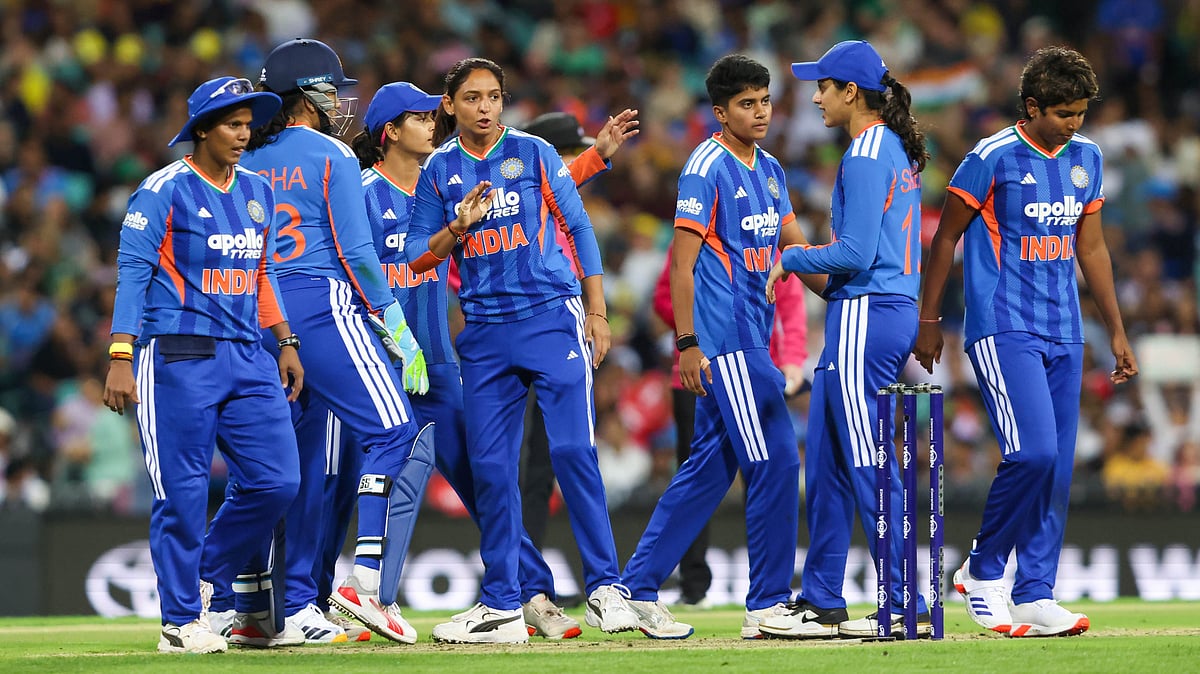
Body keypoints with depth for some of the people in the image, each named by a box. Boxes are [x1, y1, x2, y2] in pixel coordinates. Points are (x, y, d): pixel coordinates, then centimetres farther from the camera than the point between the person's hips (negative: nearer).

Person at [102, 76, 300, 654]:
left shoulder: (257, 193, 15)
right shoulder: (164, 191, -6)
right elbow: (133, 274, -10)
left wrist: (286, 344, 15)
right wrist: (121, 360, -17)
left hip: (247, 358, 6)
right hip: (178, 360, -6)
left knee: (277, 481, -2)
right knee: (183, 492, -5)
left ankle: (206, 579, 19)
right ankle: (181, 622, 4)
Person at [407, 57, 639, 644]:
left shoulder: (533, 153, 3)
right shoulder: (439, 171, 9)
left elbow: (579, 228, 5)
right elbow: (419, 259, 9)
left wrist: (597, 313, 0)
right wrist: (459, 226, -10)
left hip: (552, 317, -3)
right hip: (484, 332, 3)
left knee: (573, 450, -13)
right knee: (490, 464, 2)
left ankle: (606, 589, -9)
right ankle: (501, 606, 9)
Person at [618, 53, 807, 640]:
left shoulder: (769, 170, 15)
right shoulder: (707, 168, -10)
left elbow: (794, 245, 19)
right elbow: (683, 259, -13)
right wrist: (687, 344, -18)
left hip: (752, 335, 9)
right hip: (722, 338, -9)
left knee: (711, 464, 10)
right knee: (775, 460, -10)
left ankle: (639, 588, 15)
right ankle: (767, 608, -4)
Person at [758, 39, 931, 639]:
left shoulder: (866, 155, -14)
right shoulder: (897, 151, 16)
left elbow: (856, 253, -20)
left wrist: (790, 258, -6)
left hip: (865, 317, -10)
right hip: (895, 313, 10)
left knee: (870, 468, -7)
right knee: (825, 460, 14)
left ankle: (910, 607, -6)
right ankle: (821, 604, 18)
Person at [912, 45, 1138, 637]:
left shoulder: (1086, 159, 10)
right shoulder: (991, 160, -9)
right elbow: (945, 238, -1)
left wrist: (1117, 331, 18)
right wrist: (928, 321, 1)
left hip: (1064, 334, 6)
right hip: (1002, 329, -6)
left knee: (1058, 467, 3)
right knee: (1033, 452, -18)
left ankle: (1034, 597, 8)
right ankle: (983, 571, 0)